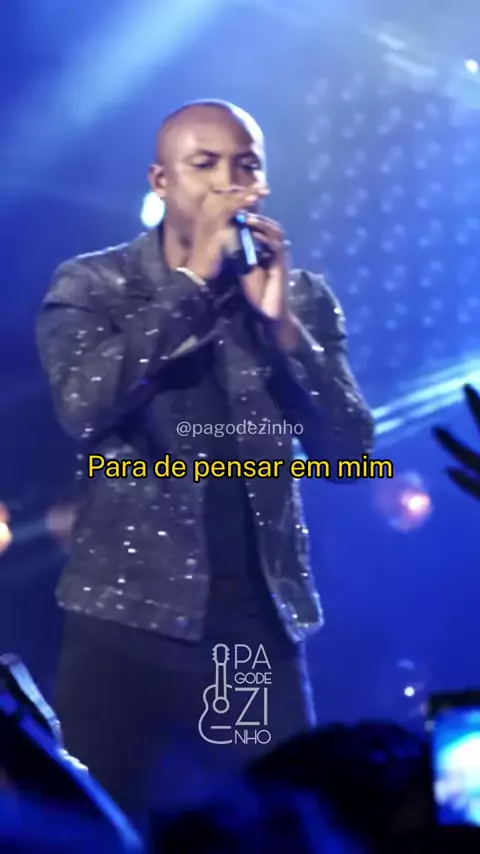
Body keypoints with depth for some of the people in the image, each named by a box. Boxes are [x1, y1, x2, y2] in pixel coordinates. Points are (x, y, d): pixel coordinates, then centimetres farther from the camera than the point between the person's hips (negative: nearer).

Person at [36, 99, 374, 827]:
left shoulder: (303, 297, 7)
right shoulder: (91, 284, 0)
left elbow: (348, 447, -1)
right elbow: (84, 407, -18)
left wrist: (281, 322, -13)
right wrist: (194, 282, -17)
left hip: (259, 624, 2)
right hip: (126, 620, -2)